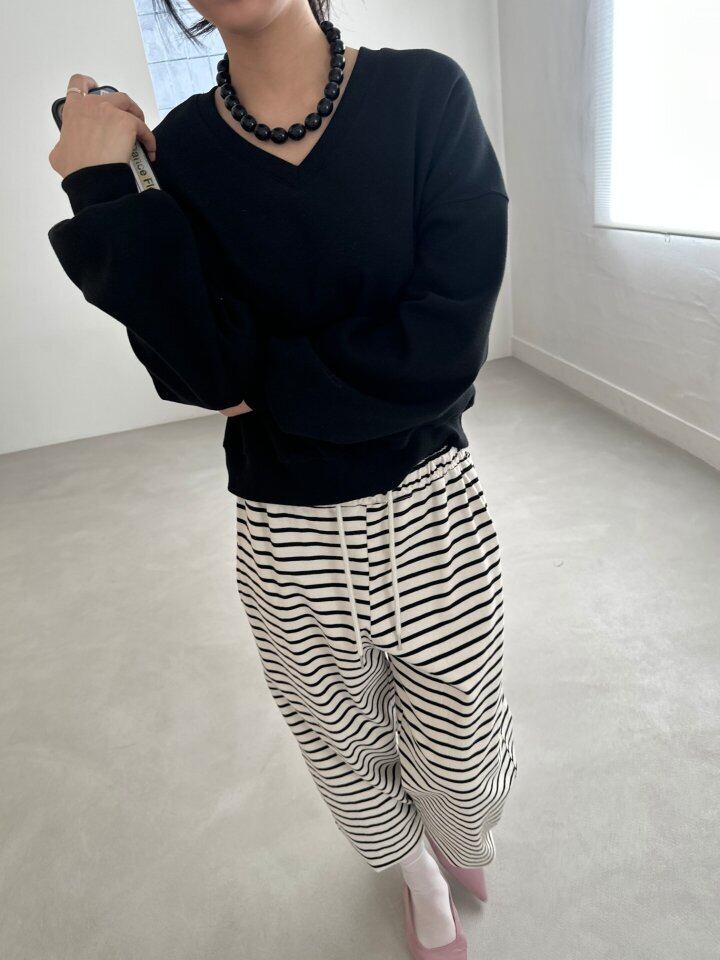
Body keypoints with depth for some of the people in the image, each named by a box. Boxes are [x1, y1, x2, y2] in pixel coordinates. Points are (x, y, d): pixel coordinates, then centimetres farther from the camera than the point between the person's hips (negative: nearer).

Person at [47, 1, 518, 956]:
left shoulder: (427, 92, -7)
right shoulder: (180, 147, -3)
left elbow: (443, 341, -18)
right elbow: (199, 365, -16)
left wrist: (265, 386, -11)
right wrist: (104, 186, -17)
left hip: (430, 515, -1)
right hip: (287, 540, 2)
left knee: (459, 762, 18)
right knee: (352, 765, 24)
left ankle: (457, 844, 60)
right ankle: (421, 878, 62)